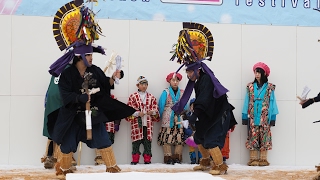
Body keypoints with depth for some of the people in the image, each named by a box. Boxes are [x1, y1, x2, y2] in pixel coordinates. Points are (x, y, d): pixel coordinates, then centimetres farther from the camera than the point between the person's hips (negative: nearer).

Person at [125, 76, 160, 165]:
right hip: (137, 124, -2)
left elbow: (156, 110, 15)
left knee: (147, 142, 4)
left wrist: (153, 112, -6)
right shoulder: (133, 96, 3)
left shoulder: (151, 97, 11)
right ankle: (135, 160, 5)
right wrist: (137, 113, -14)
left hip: (148, 124, 2)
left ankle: (147, 160, 10)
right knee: (136, 143, -1)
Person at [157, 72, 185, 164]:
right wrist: (161, 117, 3)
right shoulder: (166, 92, 2)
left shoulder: (182, 93, 10)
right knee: (167, 138, -8)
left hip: (179, 119, 3)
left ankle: (178, 157, 4)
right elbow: (161, 105, 4)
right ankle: (168, 157, -5)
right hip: (168, 120, -3)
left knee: (179, 138, -2)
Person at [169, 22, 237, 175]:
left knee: (211, 140, -16)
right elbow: (199, 100, 7)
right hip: (209, 115, 10)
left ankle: (220, 166, -5)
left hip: (220, 114, -10)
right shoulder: (197, 82, 5)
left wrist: (195, 114, -44)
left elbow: (204, 100, -35)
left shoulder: (207, 80, -24)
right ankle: (206, 161, 34)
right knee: (199, 138, 16)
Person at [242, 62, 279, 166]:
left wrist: (273, 117, -1)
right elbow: (247, 102, 9)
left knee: (264, 137, -1)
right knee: (253, 137, 0)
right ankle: (253, 159, 2)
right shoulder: (250, 87, 8)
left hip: (265, 118, -1)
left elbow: (272, 102, 4)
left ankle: (263, 159, 1)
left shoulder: (269, 87, 3)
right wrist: (245, 116, 4)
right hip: (252, 118, 1)